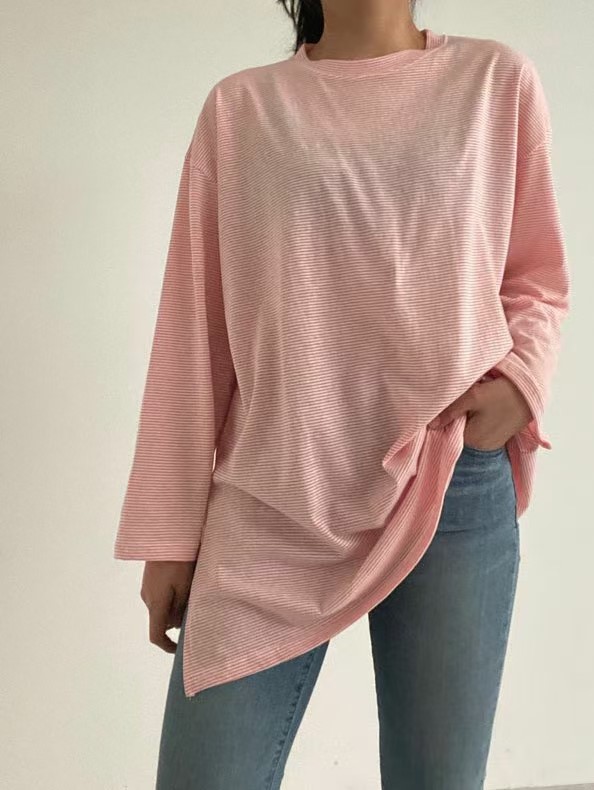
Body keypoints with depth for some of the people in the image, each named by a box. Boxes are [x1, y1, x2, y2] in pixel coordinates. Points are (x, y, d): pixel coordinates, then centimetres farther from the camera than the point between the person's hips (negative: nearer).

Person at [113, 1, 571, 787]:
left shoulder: (500, 80, 8)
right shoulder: (240, 106, 6)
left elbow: (538, 279, 14)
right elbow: (195, 326, 5)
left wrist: (516, 384, -9)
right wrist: (170, 532, 3)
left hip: (455, 490, 1)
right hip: (270, 502, 0)